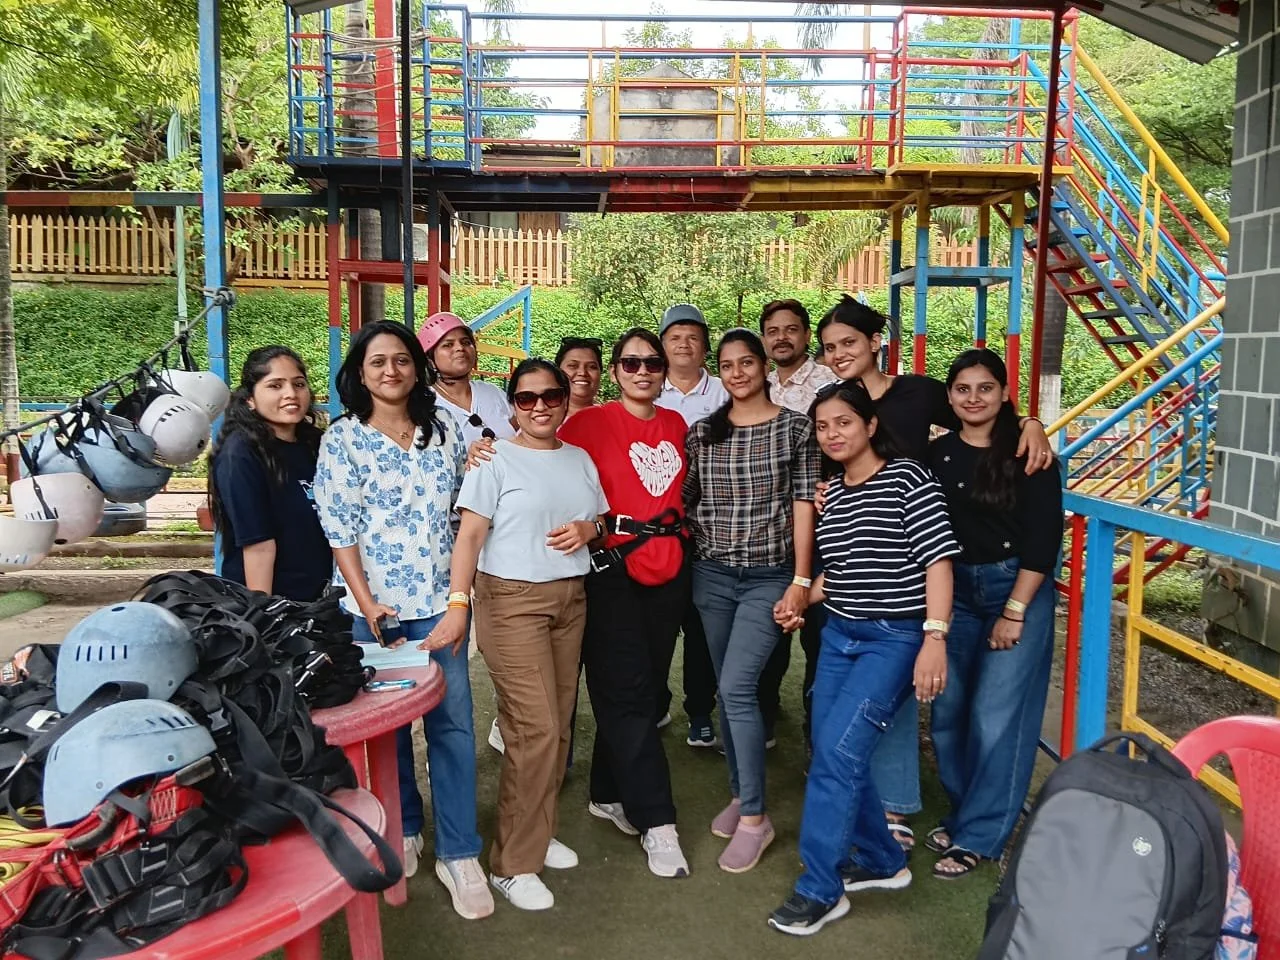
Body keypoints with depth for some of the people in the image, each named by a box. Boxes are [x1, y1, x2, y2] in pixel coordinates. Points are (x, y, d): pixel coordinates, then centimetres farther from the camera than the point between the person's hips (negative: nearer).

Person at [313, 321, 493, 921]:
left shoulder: (444, 428, 7)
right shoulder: (344, 438, -2)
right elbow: (339, 528, -7)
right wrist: (366, 604, -13)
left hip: (440, 600, 2)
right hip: (375, 605, -2)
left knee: (452, 721, 1)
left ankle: (458, 853, 11)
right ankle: (403, 829, 33)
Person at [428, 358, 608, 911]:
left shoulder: (580, 460, 12)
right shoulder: (495, 459, -6)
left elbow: (600, 520, 20)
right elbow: (469, 535, -12)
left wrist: (587, 529, -4)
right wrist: (458, 604, -22)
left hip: (570, 598, 6)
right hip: (510, 600, -6)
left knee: (558, 725, 9)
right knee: (537, 729, -8)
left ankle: (535, 832, 28)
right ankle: (513, 864, 7)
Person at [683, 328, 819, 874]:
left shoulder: (796, 429, -2)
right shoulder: (702, 433, 6)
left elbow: (803, 506, -5)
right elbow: (686, 501, 10)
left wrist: (800, 580, -10)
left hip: (769, 576, -4)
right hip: (712, 574, 4)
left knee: (737, 688, -13)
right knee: (727, 690, 10)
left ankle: (755, 818, 0)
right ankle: (740, 795, 26)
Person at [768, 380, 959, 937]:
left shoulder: (907, 478, -10)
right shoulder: (831, 492, 10)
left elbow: (938, 558, -15)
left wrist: (934, 639, -22)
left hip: (895, 637, -7)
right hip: (839, 635, 7)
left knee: (837, 750, -14)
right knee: (833, 754, 9)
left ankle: (819, 890, 0)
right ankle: (882, 862, 30)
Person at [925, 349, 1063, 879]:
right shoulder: (936, 454, 4)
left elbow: (1044, 540, -10)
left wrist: (1014, 612, -12)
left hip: (1018, 589, -4)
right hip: (954, 590, 4)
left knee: (996, 715, -2)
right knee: (949, 710, 7)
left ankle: (977, 836, 11)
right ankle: (963, 811, 27)